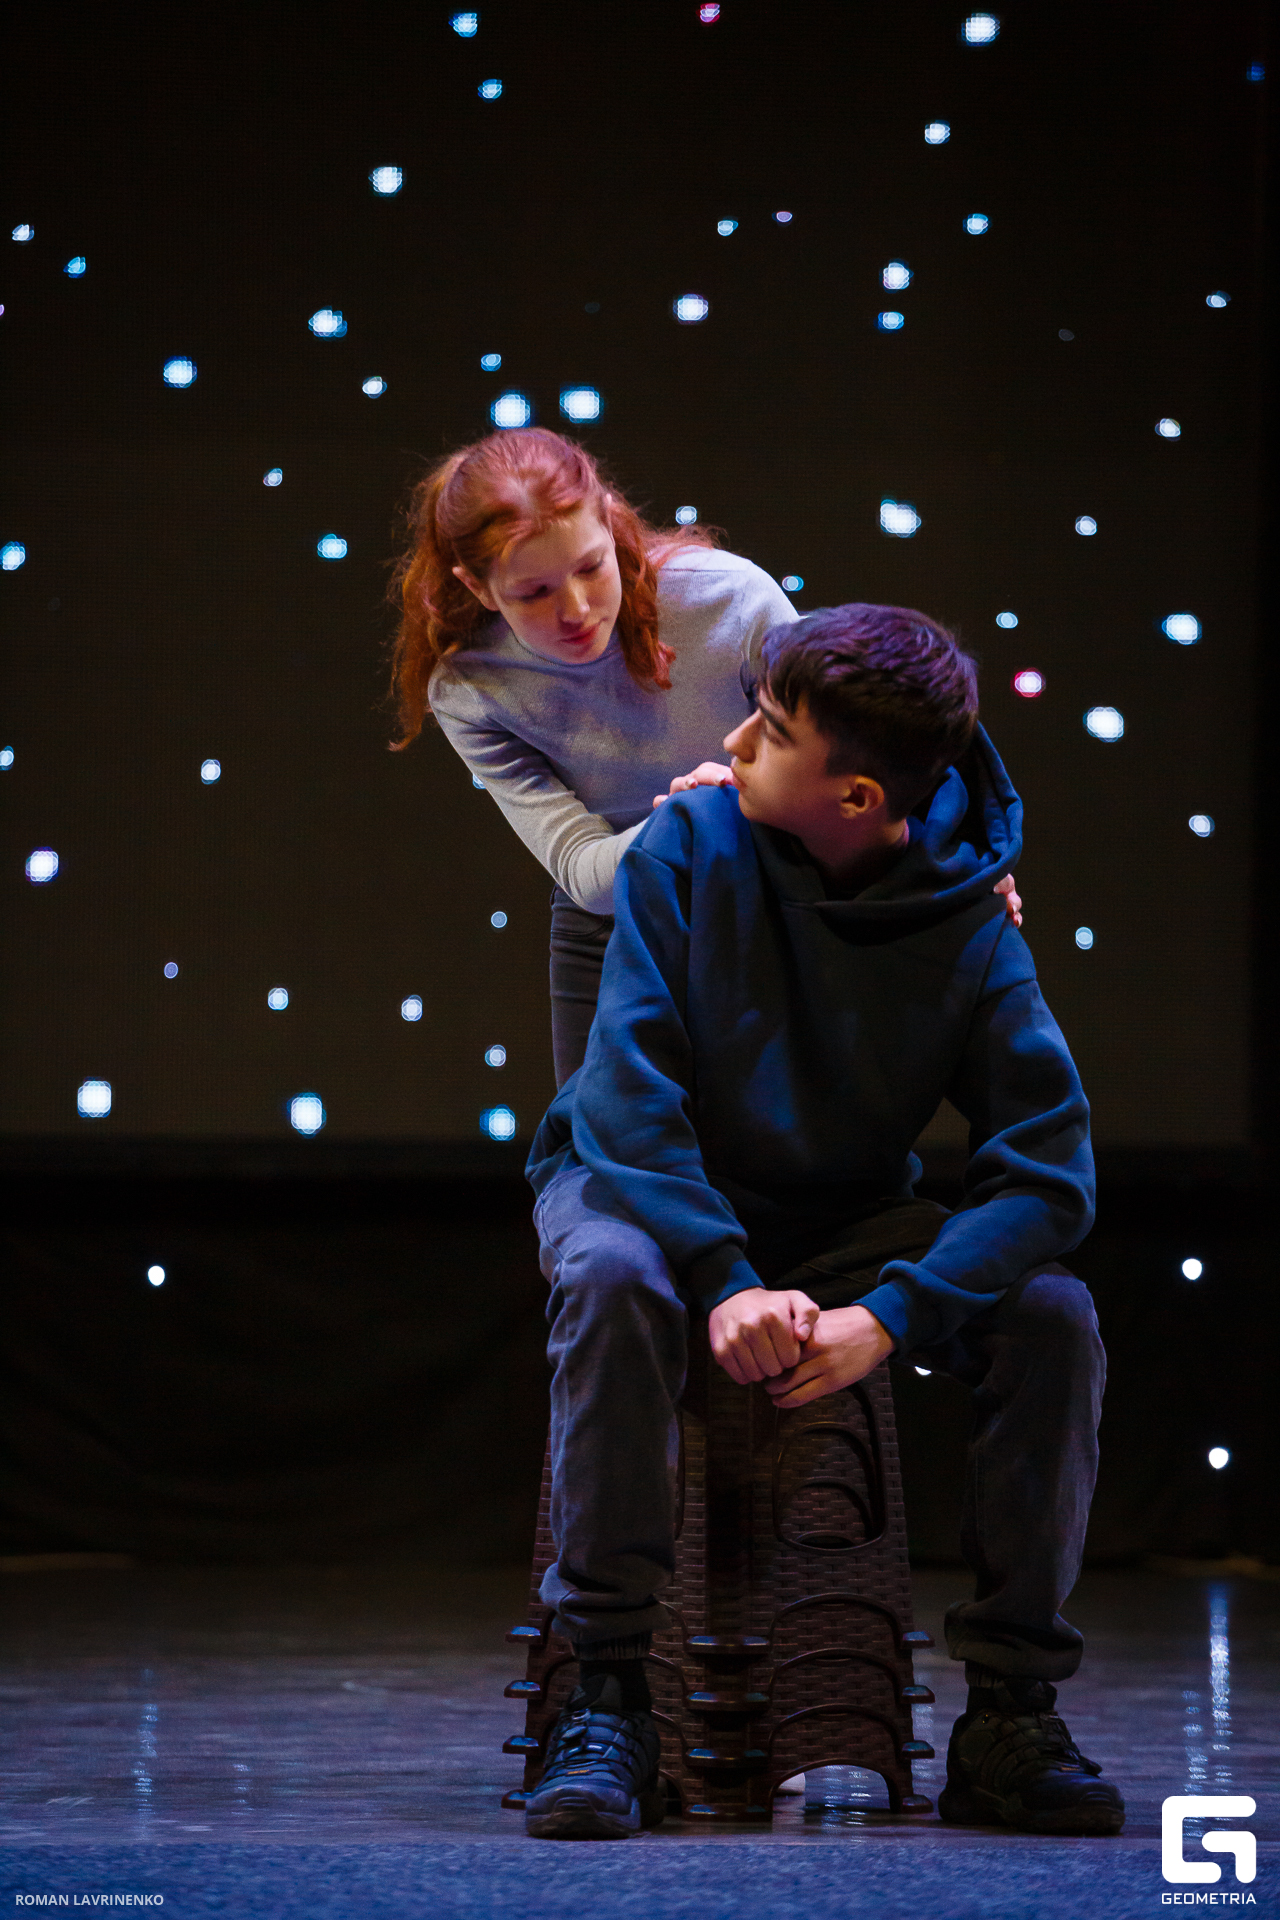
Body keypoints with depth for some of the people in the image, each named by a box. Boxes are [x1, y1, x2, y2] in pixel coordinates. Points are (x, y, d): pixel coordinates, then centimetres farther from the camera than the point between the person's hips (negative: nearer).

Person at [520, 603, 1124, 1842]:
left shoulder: (966, 934, -16)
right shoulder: (691, 845, -17)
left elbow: (1048, 1167, -21)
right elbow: (628, 1088, -22)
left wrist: (886, 1315, -34)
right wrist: (725, 1280, -35)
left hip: (845, 1217, 2)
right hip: (654, 1186, -2)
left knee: (1054, 1318, -23)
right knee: (613, 1281, -37)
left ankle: (1011, 1717, -14)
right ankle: (606, 1703, -30)